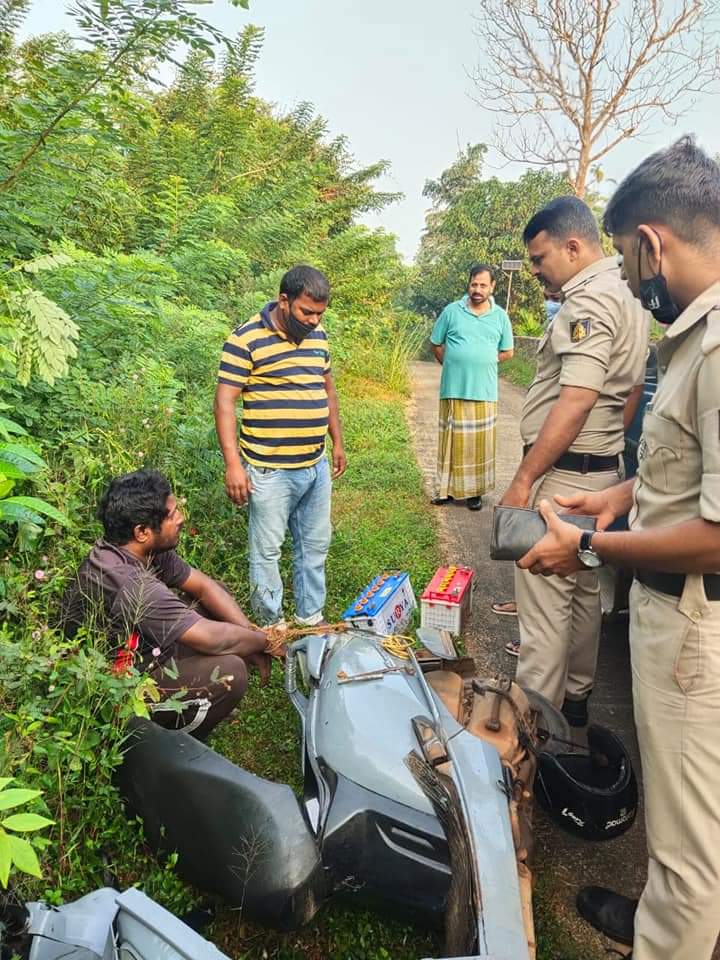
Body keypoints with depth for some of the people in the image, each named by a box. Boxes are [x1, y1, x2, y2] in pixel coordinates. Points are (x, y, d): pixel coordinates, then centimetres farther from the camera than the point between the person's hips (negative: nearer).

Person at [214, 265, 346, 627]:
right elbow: (224, 402, -14)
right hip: (270, 471, -7)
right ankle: (271, 625, 24)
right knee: (267, 551, 6)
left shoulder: (319, 337, 8)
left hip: (317, 467, 7)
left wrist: (337, 442, 19)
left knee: (315, 546, 16)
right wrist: (233, 463, -19)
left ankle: (311, 617, 33)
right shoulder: (247, 339, -13)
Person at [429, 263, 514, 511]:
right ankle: (447, 488, 15)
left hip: (484, 391, 1)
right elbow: (436, 344, 10)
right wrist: (455, 365, 5)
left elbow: (507, 352, 13)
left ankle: (475, 491, 15)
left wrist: (480, 360, 5)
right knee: (452, 440, 5)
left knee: (480, 441, 5)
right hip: (454, 389, -1)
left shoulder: (500, 316, 6)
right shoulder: (452, 311, 2)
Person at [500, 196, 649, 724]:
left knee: (544, 602, -2)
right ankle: (576, 698, 33)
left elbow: (575, 403, -25)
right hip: (604, 467, 11)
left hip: (563, 474, -11)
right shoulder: (628, 298, 15)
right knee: (584, 591, 18)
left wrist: (522, 481, -23)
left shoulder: (589, 301, -16)